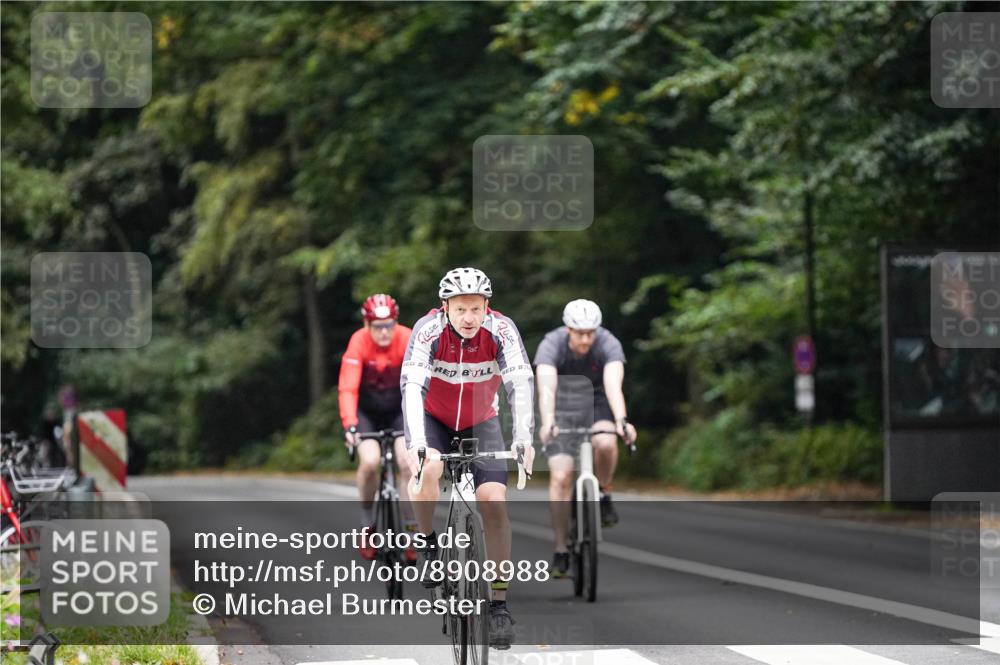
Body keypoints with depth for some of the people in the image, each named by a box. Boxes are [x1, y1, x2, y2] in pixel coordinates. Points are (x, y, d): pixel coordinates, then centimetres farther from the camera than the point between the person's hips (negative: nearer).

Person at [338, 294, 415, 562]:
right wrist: (350, 425, -45)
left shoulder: (407, 340, -24)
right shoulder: (359, 342, -26)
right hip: (366, 411, -1)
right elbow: (347, 388, -32)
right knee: (370, 461, -23)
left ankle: (411, 531, -6)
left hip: (399, 408, 1)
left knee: (408, 461, -19)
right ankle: (367, 525, 0)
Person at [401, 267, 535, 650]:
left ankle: (499, 604, -8)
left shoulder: (501, 329, -24)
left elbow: (521, 383, -32)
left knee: (494, 500, -15)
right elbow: (411, 385, -37)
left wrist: (524, 439, -47)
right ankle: (430, 545, -5)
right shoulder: (429, 329, -28)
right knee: (425, 469, -32)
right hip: (433, 417, -1)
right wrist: (416, 443, -51)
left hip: (480, 421, 1)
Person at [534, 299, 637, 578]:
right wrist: (547, 423, -58)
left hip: (597, 403, 0)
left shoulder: (608, 344, -25)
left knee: (605, 443, -33)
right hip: (561, 408, 0)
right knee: (561, 476, -14)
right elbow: (547, 387, -40)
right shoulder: (551, 345, -26)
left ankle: (603, 494, -5)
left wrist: (621, 420, -57)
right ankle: (561, 550, -3)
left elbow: (613, 384, -40)